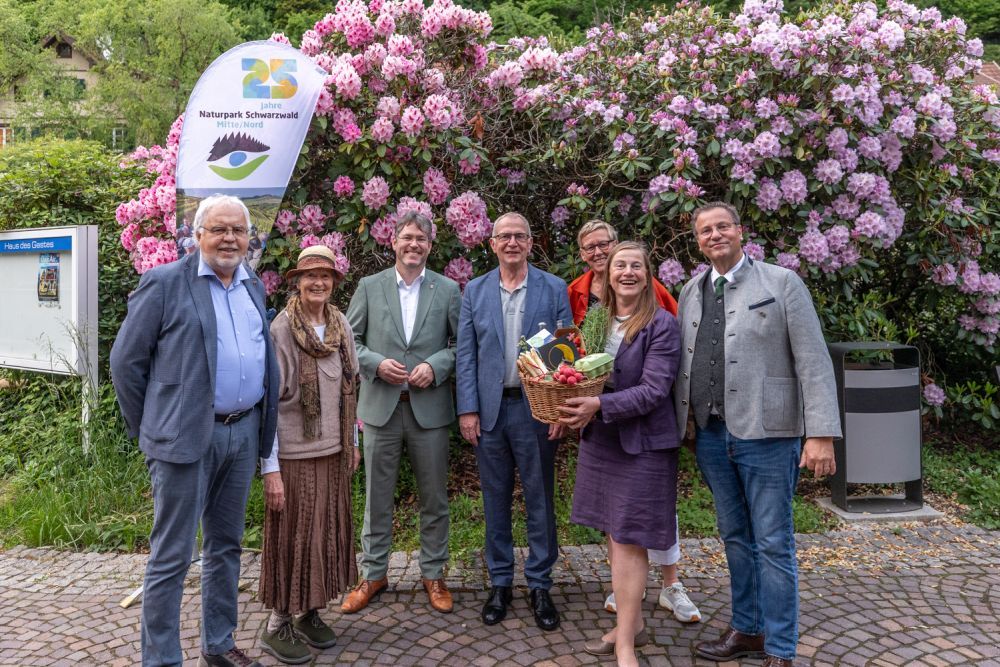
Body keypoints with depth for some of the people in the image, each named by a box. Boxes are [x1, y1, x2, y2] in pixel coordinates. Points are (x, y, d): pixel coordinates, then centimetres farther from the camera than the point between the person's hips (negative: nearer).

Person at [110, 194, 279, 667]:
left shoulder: (253, 287, 12)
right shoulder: (165, 283, -6)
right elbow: (125, 361, -3)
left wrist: (260, 423, 12)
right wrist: (150, 429, 0)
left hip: (244, 433, 6)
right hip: (186, 437, -6)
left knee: (226, 545, 17)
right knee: (172, 556, 3)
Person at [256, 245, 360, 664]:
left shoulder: (341, 325, 2)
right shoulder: (281, 329, -14)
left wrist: (352, 442, 14)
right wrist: (270, 468, -14)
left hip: (334, 452, 6)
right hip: (294, 454, -5)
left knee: (329, 533, 14)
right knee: (292, 537, 6)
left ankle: (311, 612, 32)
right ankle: (278, 625, 24)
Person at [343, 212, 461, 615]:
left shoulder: (448, 290, 3)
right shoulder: (369, 287, 5)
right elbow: (349, 340, 6)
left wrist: (435, 366, -13)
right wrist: (376, 364, -11)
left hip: (430, 407, 0)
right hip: (381, 406, 1)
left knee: (434, 498, 10)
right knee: (377, 497, 11)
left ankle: (433, 574, 27)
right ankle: (373, 574, 27)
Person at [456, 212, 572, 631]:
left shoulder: (554, 289, 0)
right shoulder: (475, 291, 5)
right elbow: (465, 355, 3)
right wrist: (467, 409, -4)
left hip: (537, 409, -1)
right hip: (490, 409, 2)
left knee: (540, 501, 8)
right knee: (495, 501, 12)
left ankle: (540, 586, 24)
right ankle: (500, 583, 27)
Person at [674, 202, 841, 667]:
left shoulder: (781, 283, -3)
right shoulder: (691, 292, 11)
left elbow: (813, 362, -8)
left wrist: (821, 434, -14)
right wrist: (678, 422, 7)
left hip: (765, 435, -5)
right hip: (711, 435, 5)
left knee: (772, 545, 4)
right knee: (735, 539, 17)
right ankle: (746, 630, 34)